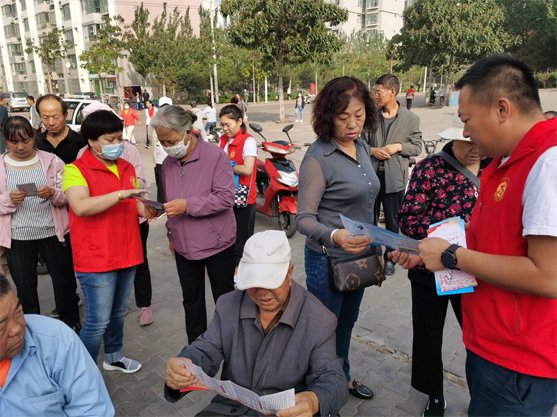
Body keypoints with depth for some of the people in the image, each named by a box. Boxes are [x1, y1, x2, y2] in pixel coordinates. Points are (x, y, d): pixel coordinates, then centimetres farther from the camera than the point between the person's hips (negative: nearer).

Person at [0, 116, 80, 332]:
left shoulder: (52, 161, -4)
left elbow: (68, 195, -3)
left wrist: (52, 193, -24)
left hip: (53, 232, -1)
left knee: (64, 281, 10)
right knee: (25, 287, 13)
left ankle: (71, 325, 32)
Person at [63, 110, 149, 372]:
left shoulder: (127, 168, 10)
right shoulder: (76, 169, -10)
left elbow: (136, 205, 18)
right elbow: (81, 206, -27)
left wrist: (149, 210, -4)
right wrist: (121, 193, -31)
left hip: (127, 253, 7)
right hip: (96, 259, -6)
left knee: (118, 313, 21)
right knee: (98, 321, 0)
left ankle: (113, 357, 41)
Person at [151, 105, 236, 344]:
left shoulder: (214, 156, -16)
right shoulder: (169, 163, 4)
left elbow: (225, 197, -22)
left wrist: (188, 205, -27)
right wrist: (172, 235, 19)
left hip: (217, 244, -5)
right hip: (184, 246, 6)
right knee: (191, 299, 17)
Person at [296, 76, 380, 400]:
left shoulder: (362, 146, 1)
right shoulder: (318, 157, -21)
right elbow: (304, 219, -23)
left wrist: (374, 244, 15)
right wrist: (334, 237, -41)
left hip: (361, 255, 7)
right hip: (329, 260, -7)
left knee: (347, 323, 25)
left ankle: (343, 378, 48)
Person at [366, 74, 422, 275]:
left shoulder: (411, 119, -1)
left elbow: (417, 147, 2)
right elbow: (362, 141, 7)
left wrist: (398, 146, -14)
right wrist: (373, 151, -12)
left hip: (394, 177, -2)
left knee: (392, 221, 10)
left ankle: (389, 257, 27)